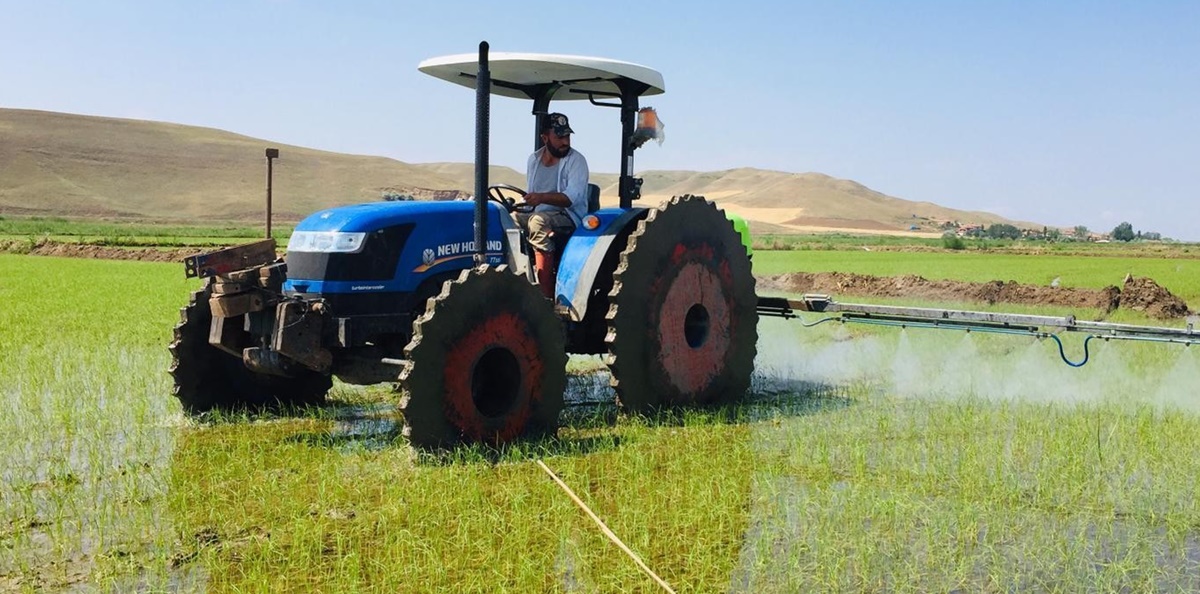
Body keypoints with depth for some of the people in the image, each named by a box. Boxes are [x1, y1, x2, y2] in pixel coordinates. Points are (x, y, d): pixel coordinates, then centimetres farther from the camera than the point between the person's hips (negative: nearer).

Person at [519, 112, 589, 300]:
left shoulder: (576, 160, -6)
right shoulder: (534, 160, 12)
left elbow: (572, 197, -21)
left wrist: (542, 197, -36)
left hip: (569, 218, -6)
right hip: (538, 216, 6)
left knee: (537, 222, -37)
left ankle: (546, 293, -40)